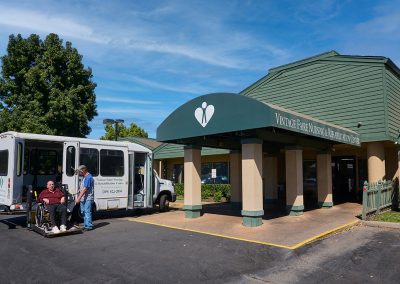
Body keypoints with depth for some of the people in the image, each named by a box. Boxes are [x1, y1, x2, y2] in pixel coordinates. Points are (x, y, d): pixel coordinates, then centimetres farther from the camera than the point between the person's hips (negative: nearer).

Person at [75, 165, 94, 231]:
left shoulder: (88, 177, -18)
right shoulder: (84, 177, 15)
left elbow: (85, 189, -24)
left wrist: (78, 198, -25)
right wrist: (78, 197, 20)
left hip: (87, 199, -10)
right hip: (83, 198, 10)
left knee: (87, 212, -8)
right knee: (83, 212, 15)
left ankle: (89, 226, -3)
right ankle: (85, 225, 23)